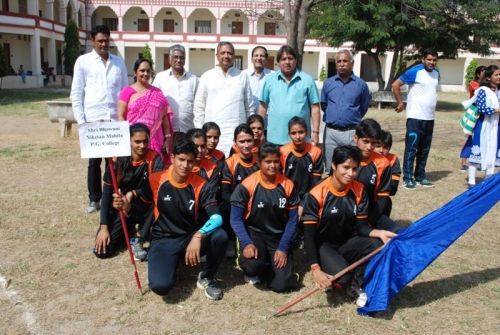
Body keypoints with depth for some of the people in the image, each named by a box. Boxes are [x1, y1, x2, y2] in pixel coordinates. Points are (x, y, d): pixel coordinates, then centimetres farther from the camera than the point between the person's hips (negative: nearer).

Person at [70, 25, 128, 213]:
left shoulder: (119, 62, 10)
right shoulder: (83, 61, 3)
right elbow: (76, 94, 2)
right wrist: (81, 120, -5)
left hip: (116, 120, 2)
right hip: (93, 120, -1)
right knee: (94, 161, 7)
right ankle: (94, 199, 18)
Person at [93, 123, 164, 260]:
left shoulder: (154, 158, -16)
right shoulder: (117, 159, -13)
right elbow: (106, 193, -10)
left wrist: (132, 194, -39)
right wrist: (104, 227, -12)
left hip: (144, 209, -1)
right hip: (118, 209, 1)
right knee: (101, 251, -9)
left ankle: (138, 239, -11)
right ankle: (128, 230, 21)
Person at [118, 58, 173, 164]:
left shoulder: (157, 93, 13)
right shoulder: (127, 91, 6)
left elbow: (165, 116, 12)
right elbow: (121, 116, 4)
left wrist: (168, 137, 7)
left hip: (155, 141, 2)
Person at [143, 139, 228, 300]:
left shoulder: (201, 185, -9)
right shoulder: (156, 180, -9)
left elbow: (217, 218, -21)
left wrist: (198, 236, -38)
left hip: (191, 237, 2)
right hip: (163, 240, -1)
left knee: (220, 236, -30)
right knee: (161, 286, -28)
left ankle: (206, 277, -1)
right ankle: (173, 261, 10)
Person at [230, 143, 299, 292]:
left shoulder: (288, 185, -6)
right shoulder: (247, 185, -13)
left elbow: (292, 220, -1)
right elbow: (236, 219, -10)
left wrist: (283, 248, -11)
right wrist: (247, 243, -25)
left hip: (279, 237, 2)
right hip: (253, 233, -2)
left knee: (282, 284, -13)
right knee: (252, 263, -34)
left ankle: (267, 267, 22)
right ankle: (253, 269, 6)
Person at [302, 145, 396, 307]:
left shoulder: (359, 190, -6)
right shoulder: (317, 195, -20)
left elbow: (361, 226, -5)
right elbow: (309, 235, -19)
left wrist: (379, 233, -28)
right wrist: (315, 269, -28)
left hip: (348, 242, 5)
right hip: (323, 245, -4)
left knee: (378, 246, -26)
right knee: (341, 276, -33)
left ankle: (357, 285, -2)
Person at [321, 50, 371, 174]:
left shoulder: (361, 84, 1)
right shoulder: (328, 83, 7)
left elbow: (364, 107, 13)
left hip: (351, 132, -2)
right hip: (331, 132, 2)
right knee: (330, 169, 9)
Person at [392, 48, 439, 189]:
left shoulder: (436, 73, 12)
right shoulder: (415, 72, -10)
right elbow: (395, 85, -11)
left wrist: (431, 107, 19)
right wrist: (400, 103, -7)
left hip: (430, 118, 7)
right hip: (415, 117, -7)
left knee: (424, 150, 11)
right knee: (411, 148, -5)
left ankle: (420, 176, 20)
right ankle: (408, 178, 1)